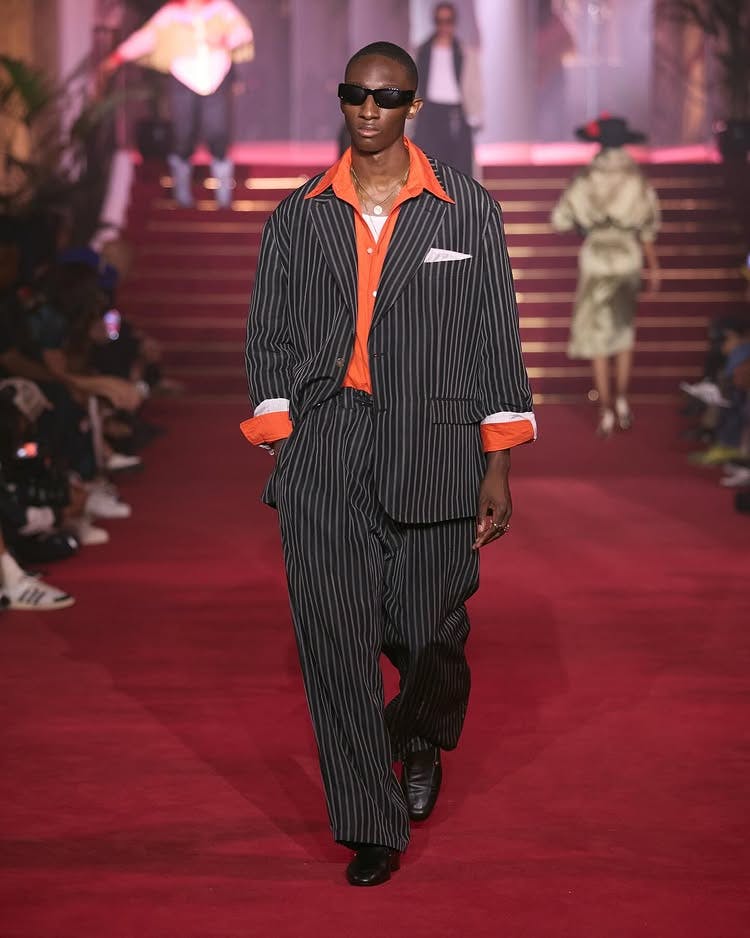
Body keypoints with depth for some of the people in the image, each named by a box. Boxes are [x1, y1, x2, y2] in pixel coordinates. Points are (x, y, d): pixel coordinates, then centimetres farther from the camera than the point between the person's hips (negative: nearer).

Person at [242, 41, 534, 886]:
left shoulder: (466, 211, 5)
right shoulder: (299, 216, 9)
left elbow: (495, 340, 4)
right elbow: (269, 338, 11)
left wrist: (498, 468, 1)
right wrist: (282, 449, 1)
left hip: (431, 444, -1)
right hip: (323, 448, 1)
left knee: (426, 629, 4)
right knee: (333, 635, -5)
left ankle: (423, 737, 41)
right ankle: (373, 829, 5)